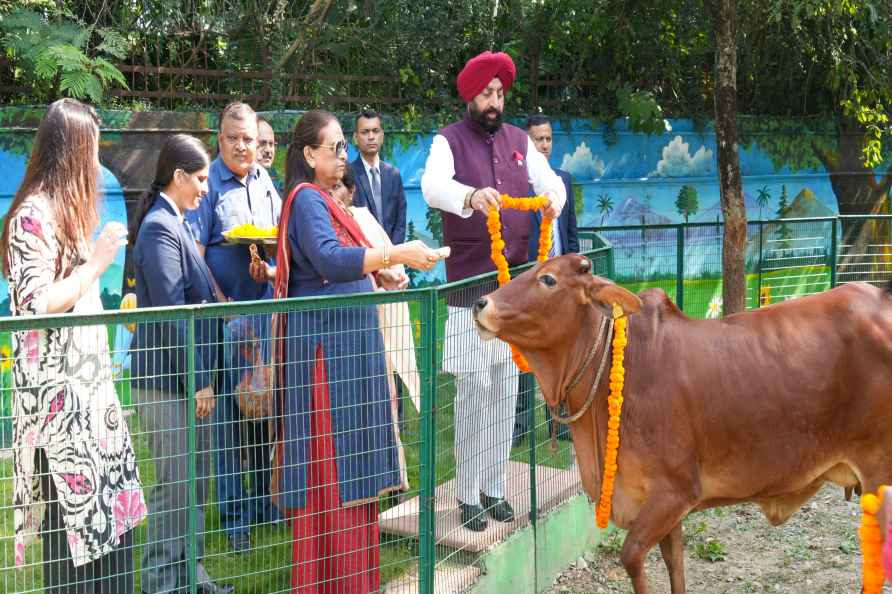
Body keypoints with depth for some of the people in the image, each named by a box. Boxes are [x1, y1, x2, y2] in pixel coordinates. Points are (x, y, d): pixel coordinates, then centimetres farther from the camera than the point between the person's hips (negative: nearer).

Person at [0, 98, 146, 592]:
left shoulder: (67, 208, 15)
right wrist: (97, 262, -14)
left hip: (90, 381, 9)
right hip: (57, 391, -9)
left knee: (110, 507, 9)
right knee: (71, 514, -3)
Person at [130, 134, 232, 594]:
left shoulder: (174, 224, 15)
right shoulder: (160, 228, -15)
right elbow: (170, 312, -20)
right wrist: (197, 379, -18)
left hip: (186, 375, 10)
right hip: (169, 378, -10)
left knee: (195, 481, 15)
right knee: (175, 483, -2)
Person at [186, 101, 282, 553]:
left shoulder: (265, 181, 11)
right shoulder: (208, 184, -7)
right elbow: (195, 256, -11)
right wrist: (223, 308, -17)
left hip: (267, 309, 6)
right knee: (228, 415, 1)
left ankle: (264, 501, 27)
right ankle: (233, 516, 10)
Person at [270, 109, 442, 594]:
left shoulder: (323, 199, 17)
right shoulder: (307, 198, -12)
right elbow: (329, 260, -27)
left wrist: (376, 272, 8)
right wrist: (396, 254, -31)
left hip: (347, 339, 10)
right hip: (325, 340, -10)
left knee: (349, 456, 12)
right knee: (329, 461, -5)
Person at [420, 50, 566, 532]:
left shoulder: (518, 140, 13)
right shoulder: (450, 140, -3)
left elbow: (549, 178, 10)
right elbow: (432, 186, -21)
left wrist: (555, 194, -15)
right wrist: (471, 195, -41)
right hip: (469, 284, -5)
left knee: (505, 389, 9)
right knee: (473, 390, -5)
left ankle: (494, 487, 20)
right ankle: (468, 495, 4)